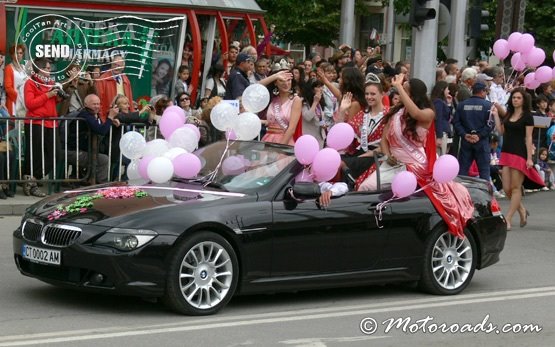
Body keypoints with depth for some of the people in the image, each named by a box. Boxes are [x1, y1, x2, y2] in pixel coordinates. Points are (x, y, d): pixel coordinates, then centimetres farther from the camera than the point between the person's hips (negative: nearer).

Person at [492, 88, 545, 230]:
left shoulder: (527, 116, -3)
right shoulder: (508, 114, 15)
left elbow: (528, 138, -7)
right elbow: (501, 131, 12)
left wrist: (529, 158, -11)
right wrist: (496, 116, 8)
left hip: (520, 154, -6)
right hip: (506, 153, 6)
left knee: (515, 188, -3)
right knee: (507, 188, 2)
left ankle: (508, 219, -3)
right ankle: (522, 211, 23)